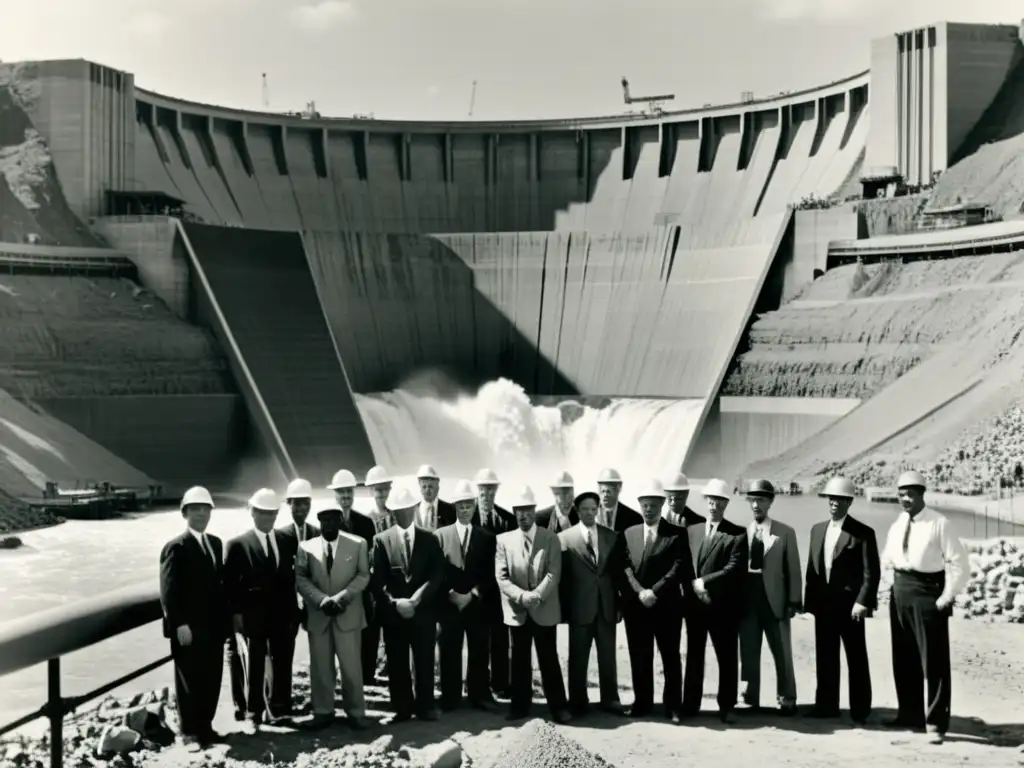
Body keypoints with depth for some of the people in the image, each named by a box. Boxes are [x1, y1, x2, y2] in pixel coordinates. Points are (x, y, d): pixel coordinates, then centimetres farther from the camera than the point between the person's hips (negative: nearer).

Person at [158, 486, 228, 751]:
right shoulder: (175, 547, -9)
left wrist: (226, 616, 9)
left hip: (214, 625, 6)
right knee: (188, 682, 4)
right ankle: (189, 732, 15)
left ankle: (205, 727, 22)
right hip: (189, 628, -6)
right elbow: (168, 592, -14)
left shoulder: (216, 543, 13)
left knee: (212, 680, 9)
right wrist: (179, 624, -19)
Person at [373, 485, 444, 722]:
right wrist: (394, 602, -15)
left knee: (425, 662, 6)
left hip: (423, 611, 0)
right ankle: (402, 708, 15)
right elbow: (378, 580, -1)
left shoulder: (429, 538, 5)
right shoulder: (381, 540, 3)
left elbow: (438, 574, -2)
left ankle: (425, 706, 17)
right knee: (397, 664, 5)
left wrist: (417, 598, -14)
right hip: (392, 612, 0)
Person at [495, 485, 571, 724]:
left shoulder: (550, 539, 0)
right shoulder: (503, 540, 3)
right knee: (520, 660, 9)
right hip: (517, 611, 1)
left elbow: (553, 574, -8)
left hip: (544, 610, -1)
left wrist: (536, 595, -22)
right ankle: (520, 706, 19)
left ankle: (558, 706, 11)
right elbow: (501, 577, -5)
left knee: (549, 659, 4)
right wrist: (522, 596, -19)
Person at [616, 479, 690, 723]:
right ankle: (642, 702, 18)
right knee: (639, 657, 7)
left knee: (670, 657, 4)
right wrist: (640, 592, -12)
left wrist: (654, 592, -15)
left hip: (667, 606, -3)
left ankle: (673, 706, 12)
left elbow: (680, 567, -9)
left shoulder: (676, 533, 0)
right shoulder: (628, 533, 10)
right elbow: (624, 568, 2)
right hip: (635, 606, 3)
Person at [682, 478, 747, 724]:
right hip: (695, 603, 4)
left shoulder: (737, 534, -2)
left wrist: (704, 582, -15)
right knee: (694, 656, 9)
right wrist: (693, 586, -7)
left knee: (727, 658, 3)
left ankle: (726, 707, 12)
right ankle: (690, 705, 16)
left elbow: (734, 568, -12)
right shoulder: (692, 531, 13)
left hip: (723, 605, -3)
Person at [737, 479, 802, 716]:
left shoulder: (785, 533, 0)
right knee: (748, 653, 7)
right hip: (747, 600, 2)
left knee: (782, 654, 7)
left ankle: (787, 700, 18)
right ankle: (750, 700, 17)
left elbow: (793, 570, -1)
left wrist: (793, 602, -6)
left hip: (775, 600, -2)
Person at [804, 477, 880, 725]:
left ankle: (860, 710, 12)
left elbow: (871, 572, -9)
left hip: (850, 605, -5)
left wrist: (862, 602, -17)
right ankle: (826, 705, 20)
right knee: (825, 657, 10)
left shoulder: (863, 533, -6)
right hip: (823, 604, 5)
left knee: (856, 659, 3)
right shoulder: (817, 529, 12)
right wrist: (809, 600, 7)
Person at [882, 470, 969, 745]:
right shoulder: (896, 527, 9)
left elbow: (960, 563, -11)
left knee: (933, 660, -1)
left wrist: (947, 597, -13)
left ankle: (936, 722, 7)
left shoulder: (939, 524, -10)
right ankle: (910, 714, 27)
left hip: (928, 593, -6)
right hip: (900, 593, 6)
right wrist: (896, 588, 10)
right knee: (903, 659, 13)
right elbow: (886, 560, 20)